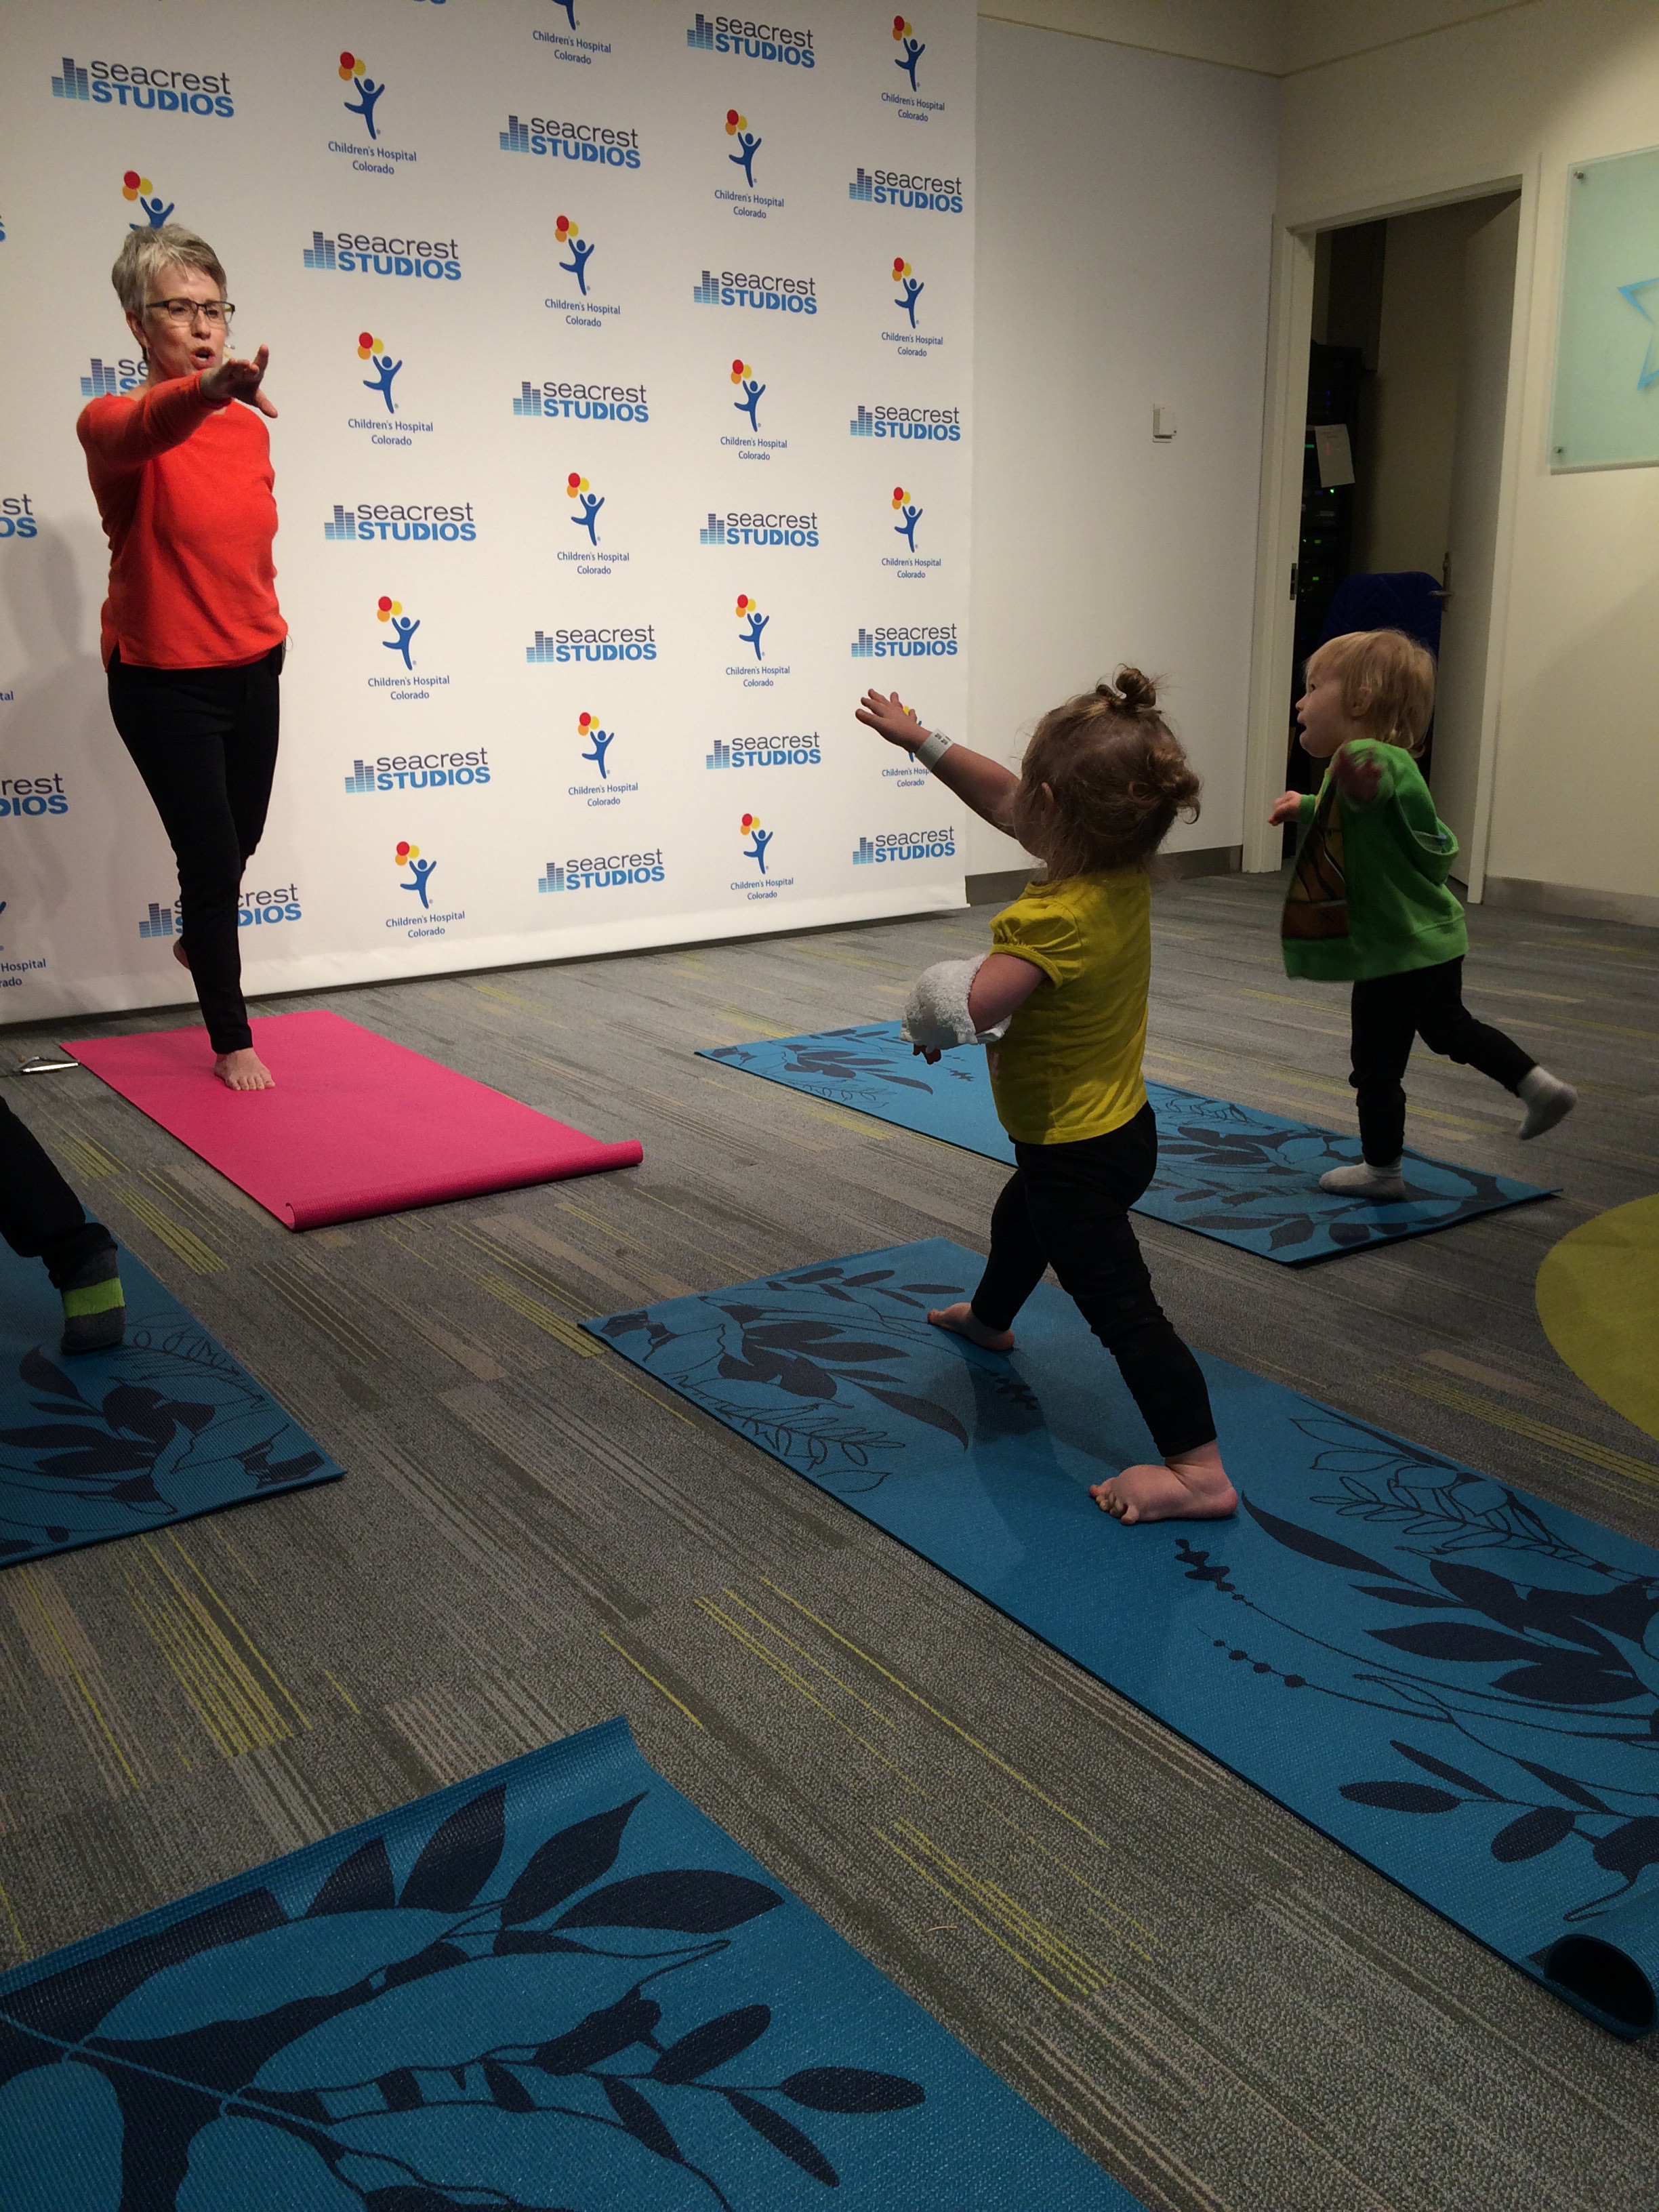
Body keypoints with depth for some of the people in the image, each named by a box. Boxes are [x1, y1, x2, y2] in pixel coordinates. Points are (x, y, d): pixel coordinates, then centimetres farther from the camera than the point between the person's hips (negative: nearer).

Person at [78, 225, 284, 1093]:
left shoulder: (250, 425, 3)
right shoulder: (112, 422, -15)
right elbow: (141, 430, -41)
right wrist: (205, 390, -61)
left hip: (252, 668, 6)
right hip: (163, 681, -6)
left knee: (240, 837, 20)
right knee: (212, 854, -3)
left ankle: (200, 941, 53)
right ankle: (232, 1042, 13)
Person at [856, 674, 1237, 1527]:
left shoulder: (1050, 921, -33)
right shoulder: (1125, 874, -6)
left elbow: (960, 1015, -40)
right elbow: (1002, 802, 5)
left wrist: (929, 1018, -15)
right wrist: (922, 741, 12)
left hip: (1078, 1152, -10)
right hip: (1118, 1126, 10)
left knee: (1121, 1309, -4)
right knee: (1018, 1221, 35)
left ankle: (1200, 1471, 0)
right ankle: (989, 1319, 63)